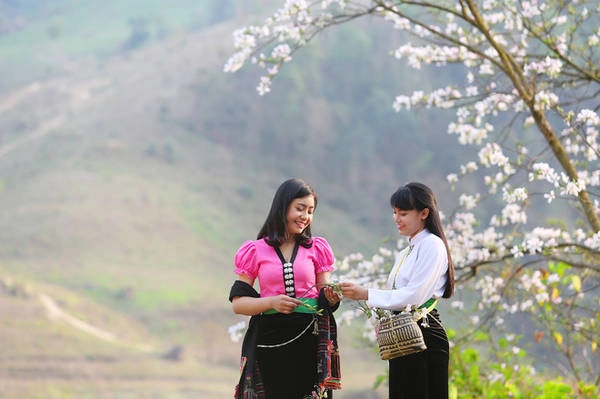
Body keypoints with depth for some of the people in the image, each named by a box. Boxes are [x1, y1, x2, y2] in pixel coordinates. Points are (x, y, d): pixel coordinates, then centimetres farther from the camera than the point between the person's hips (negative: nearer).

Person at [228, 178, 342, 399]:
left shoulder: (316, 249, 11)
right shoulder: (255, 251, 5)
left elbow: (323, 294, 13)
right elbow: (237, 303, 2)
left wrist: (330, 298, -10)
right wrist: (272, 302, -14)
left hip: (309, 340, 1)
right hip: (269, 343, -1)